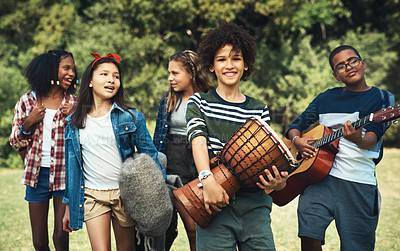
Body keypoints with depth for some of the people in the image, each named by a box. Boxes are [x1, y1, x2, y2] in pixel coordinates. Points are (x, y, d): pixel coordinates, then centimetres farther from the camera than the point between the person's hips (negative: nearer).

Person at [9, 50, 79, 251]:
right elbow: (15, 142, 8)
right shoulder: (27, 101, 3)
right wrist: (28, 123, -9)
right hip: (37, 175, 1)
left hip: (64, 175, -1)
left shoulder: (74, 104, 2)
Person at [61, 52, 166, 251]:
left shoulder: (131, 118, -1)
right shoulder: (74, 123, 6)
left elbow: (150, 156, 1)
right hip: (91, 196, 1)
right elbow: (71, 165, 12)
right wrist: (69, 206, 13)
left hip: (125, 193, 0)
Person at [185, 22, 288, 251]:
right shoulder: (199, 102, 7)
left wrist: (278, 182, -14)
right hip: (214, 206, -2)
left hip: (254, 207, 2)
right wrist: (208, 179, -29)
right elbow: (198, 140, -10)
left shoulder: (260, 110, 13)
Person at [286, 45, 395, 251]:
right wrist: (297, 140, -1)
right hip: (320, 176, 2)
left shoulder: (382, 98, 6)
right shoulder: (326, 98, 16)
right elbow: (295, 126, 22)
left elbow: (372, 140, -9)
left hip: (359, 183, -2)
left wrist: (359, 140, -33)